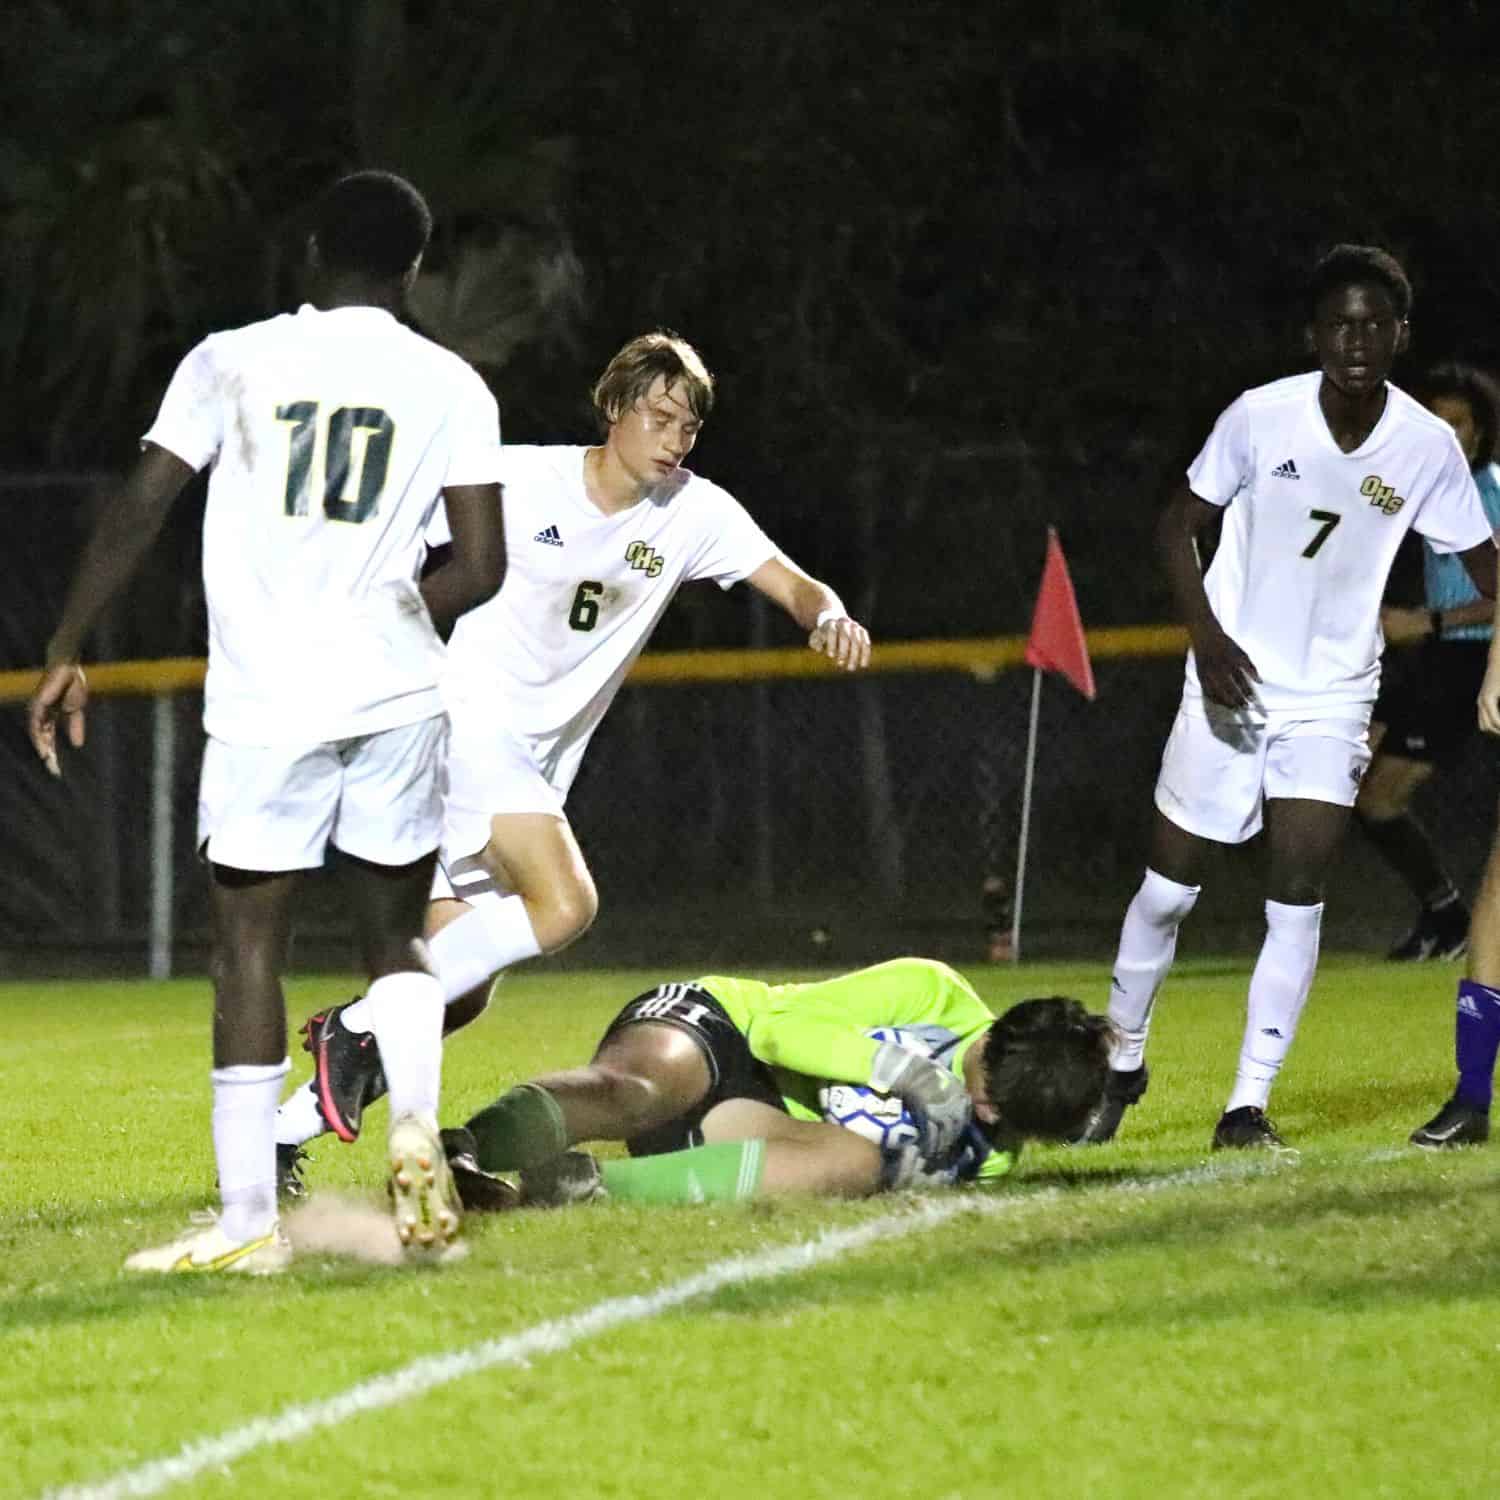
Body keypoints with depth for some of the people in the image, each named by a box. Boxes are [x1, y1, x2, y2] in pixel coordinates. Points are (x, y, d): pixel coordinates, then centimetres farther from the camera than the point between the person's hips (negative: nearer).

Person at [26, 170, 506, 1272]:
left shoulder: (231, 363, 3)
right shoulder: (450, 386, 5)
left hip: (266, 701, -1)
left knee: (250, 948, 3)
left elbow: (137, 511, -1)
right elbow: (482, 567, 1)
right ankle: (415, 1129, -9)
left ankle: (249, 1221, -1)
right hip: (396, 695, 1)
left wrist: (68, 655, 5)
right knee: (396, 933, 16)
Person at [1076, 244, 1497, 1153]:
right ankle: (1121, 1064, 25)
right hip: (1234, 684, 0)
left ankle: (1249, 1108, -3)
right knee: (1171, 884, 3)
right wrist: (1208, 634, -14)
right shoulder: (1262, 417, -13)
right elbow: (1180, 523, -1)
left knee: (1299, 893, -10)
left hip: (1333, 696, 0)